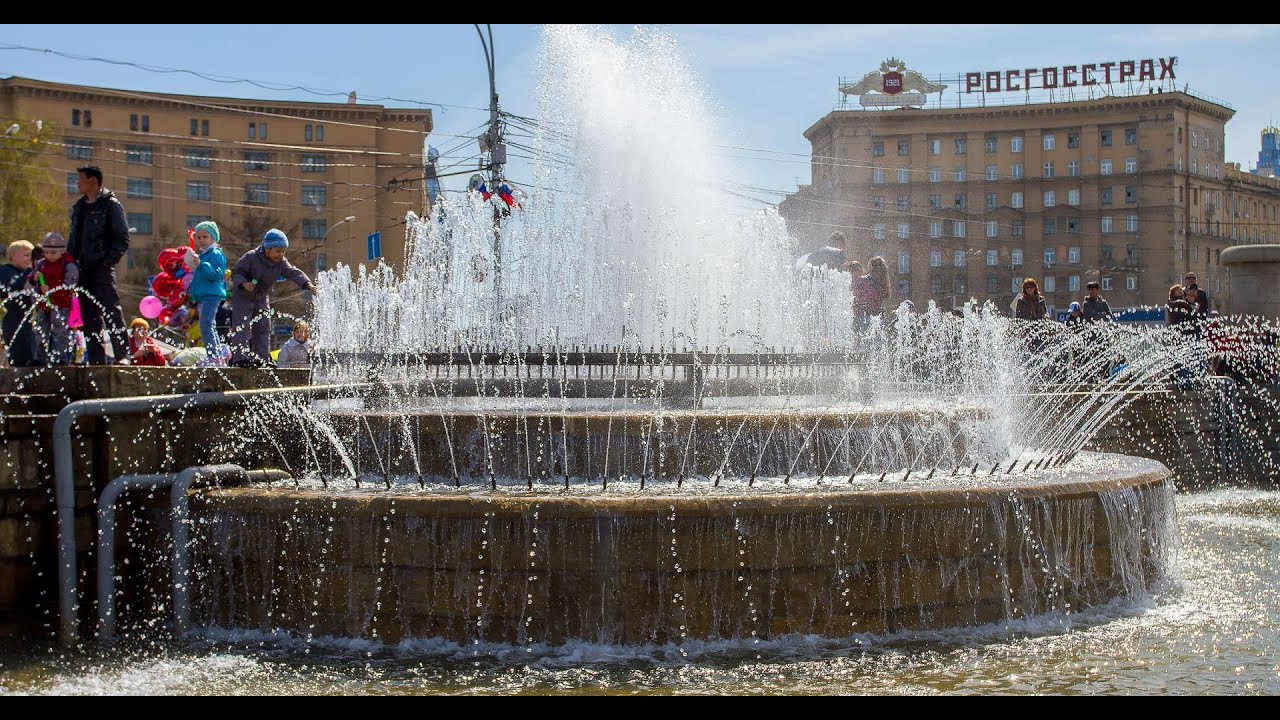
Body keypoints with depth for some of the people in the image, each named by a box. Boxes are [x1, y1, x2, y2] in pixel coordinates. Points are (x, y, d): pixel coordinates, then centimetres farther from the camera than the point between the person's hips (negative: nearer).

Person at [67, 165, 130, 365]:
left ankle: (122, 355, -15)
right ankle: (96, 359, 10)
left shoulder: (111, 205, -3)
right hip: (83, 269, 8)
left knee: (111, 311, -14)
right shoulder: (80, 206, 19)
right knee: (88, 316, 7)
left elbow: (123, 239, -7)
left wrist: (109, 260, -15)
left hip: (102, 267, -8)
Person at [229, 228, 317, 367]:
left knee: (263, 327, 5)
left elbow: (294, 273, -16)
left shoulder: (281, 263, -8)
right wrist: (243, 283, -37)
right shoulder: (251, 257, -23)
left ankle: (262, 358, 11)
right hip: (243, 296, -6)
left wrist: (308, 284, -33)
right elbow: (236, 272, -18)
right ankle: (240, 357, -17)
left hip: (262, 298, 6)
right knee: (242, 326, -13)